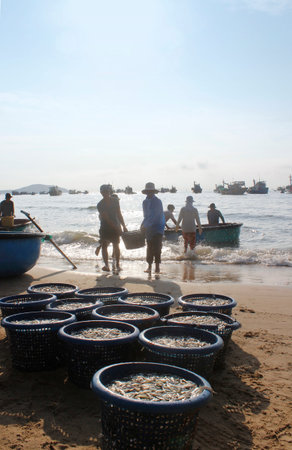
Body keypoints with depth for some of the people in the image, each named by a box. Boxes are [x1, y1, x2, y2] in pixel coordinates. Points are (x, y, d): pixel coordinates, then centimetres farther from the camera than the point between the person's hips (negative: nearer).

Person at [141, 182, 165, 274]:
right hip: (148, 228, 6)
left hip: (157, 228, -6)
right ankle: (149, 265, 11)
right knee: (149, 247, 6)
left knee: (157, 248, -6)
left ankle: (157, 266, -1)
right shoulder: (145, 202, 9)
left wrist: (145, 225, -23)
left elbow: (154, 216, -20)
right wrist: (143, 225, 3)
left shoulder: (157, 202, -12)